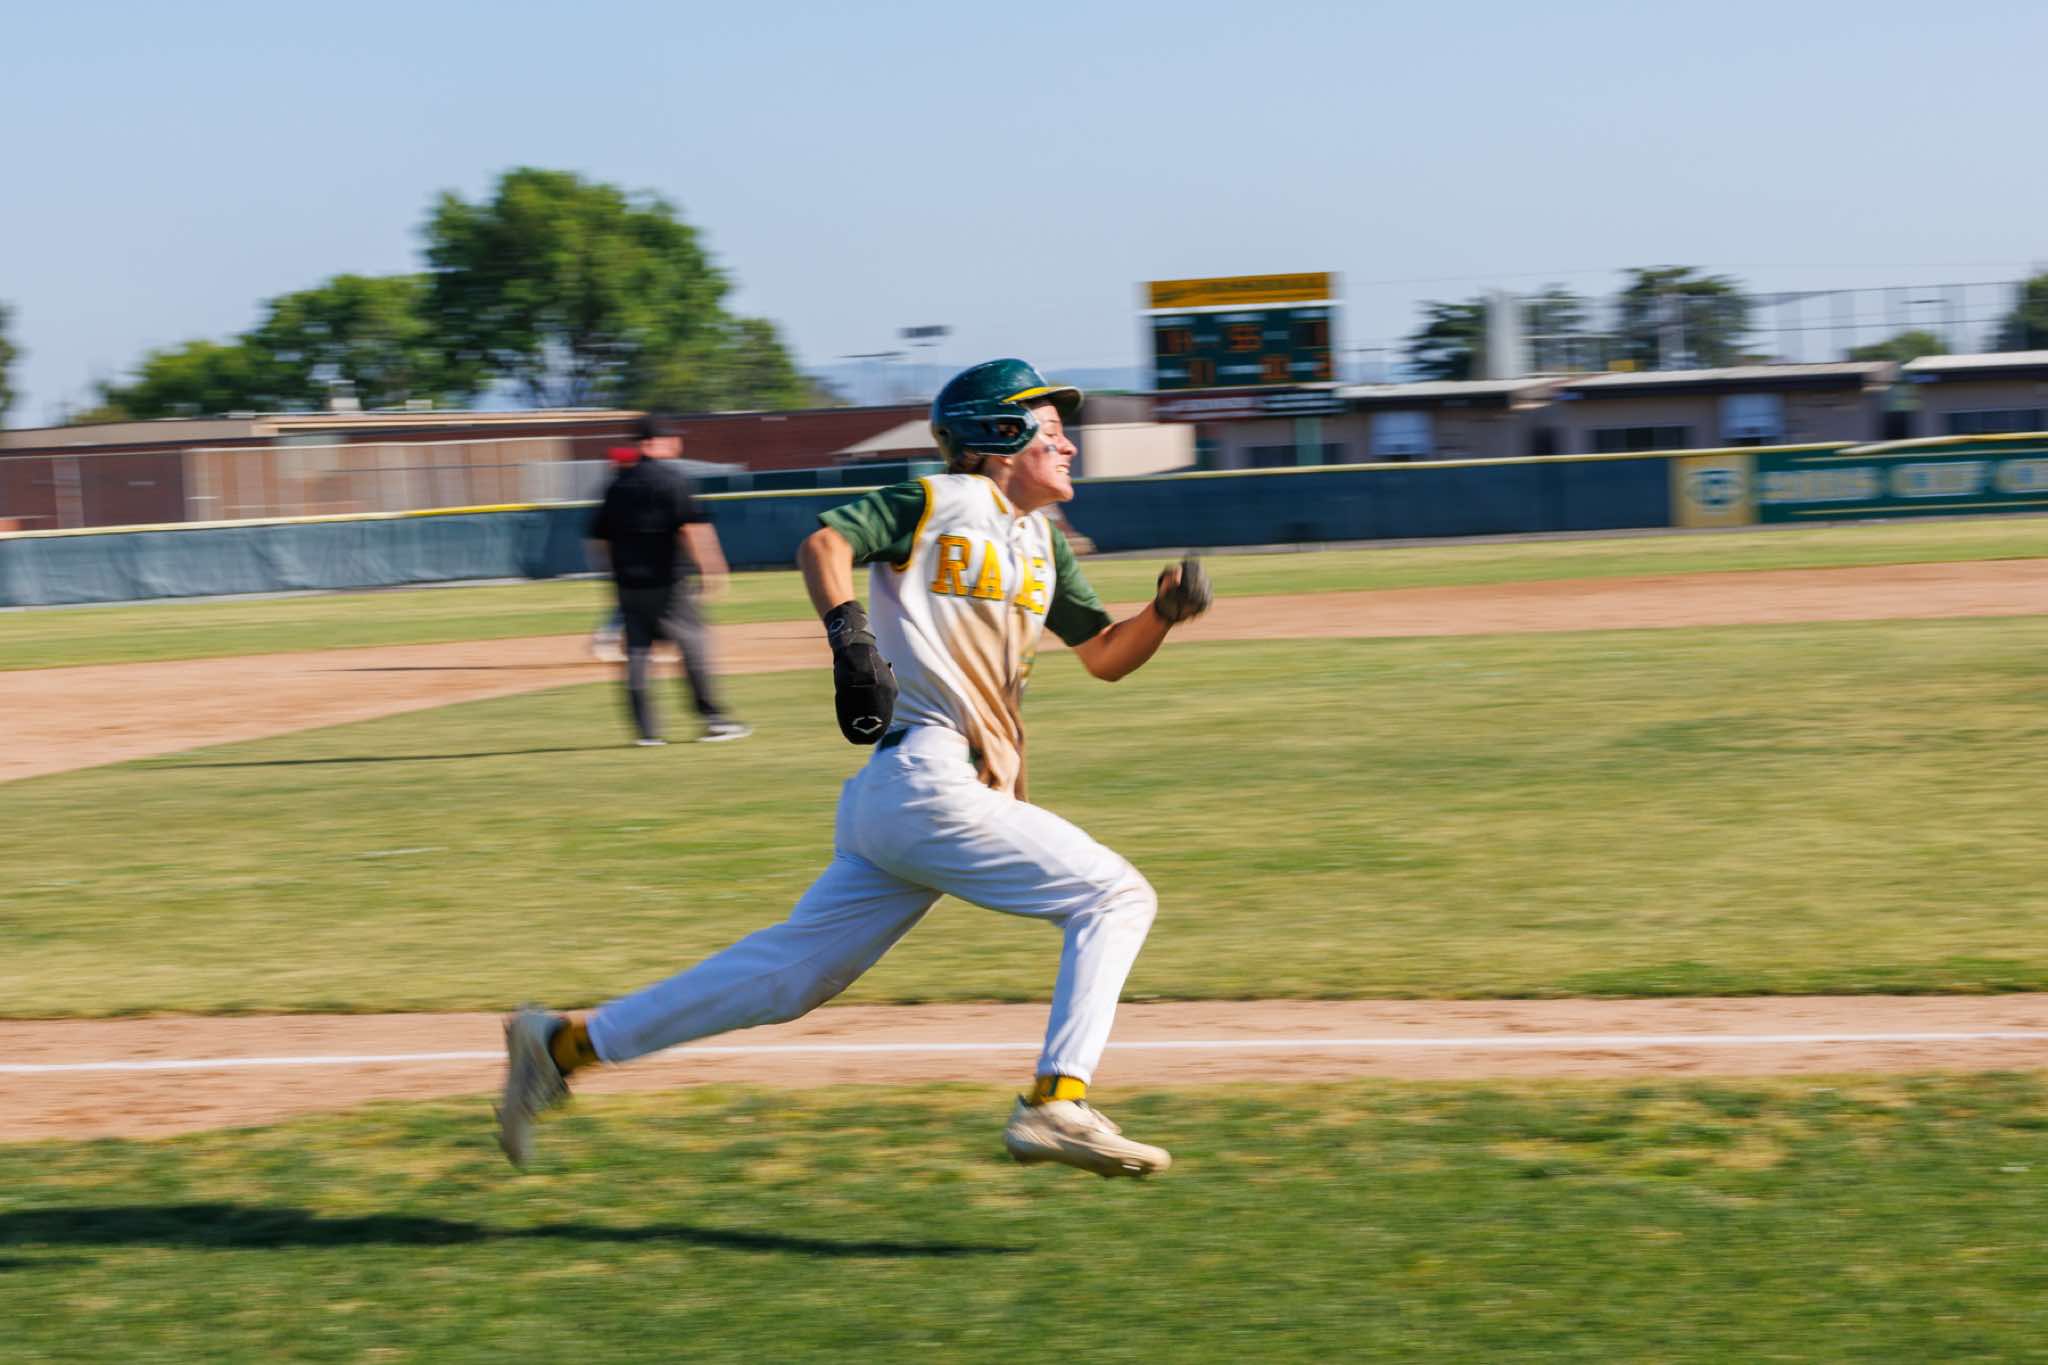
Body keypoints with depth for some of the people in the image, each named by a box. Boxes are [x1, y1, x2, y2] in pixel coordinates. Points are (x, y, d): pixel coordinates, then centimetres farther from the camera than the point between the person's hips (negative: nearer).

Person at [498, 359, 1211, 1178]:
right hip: (925, 780, -9)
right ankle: (1057, 1105, -13)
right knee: (1115, 895, -9)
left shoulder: (1042, 545, 23)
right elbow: (826, 542, -12)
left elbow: (1104, 656, 24)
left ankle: (566, 1045, 13)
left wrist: (1166, 610, 5)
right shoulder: (943, 502, -1)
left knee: (790, 974, 8)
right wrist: (847, 629, -28)